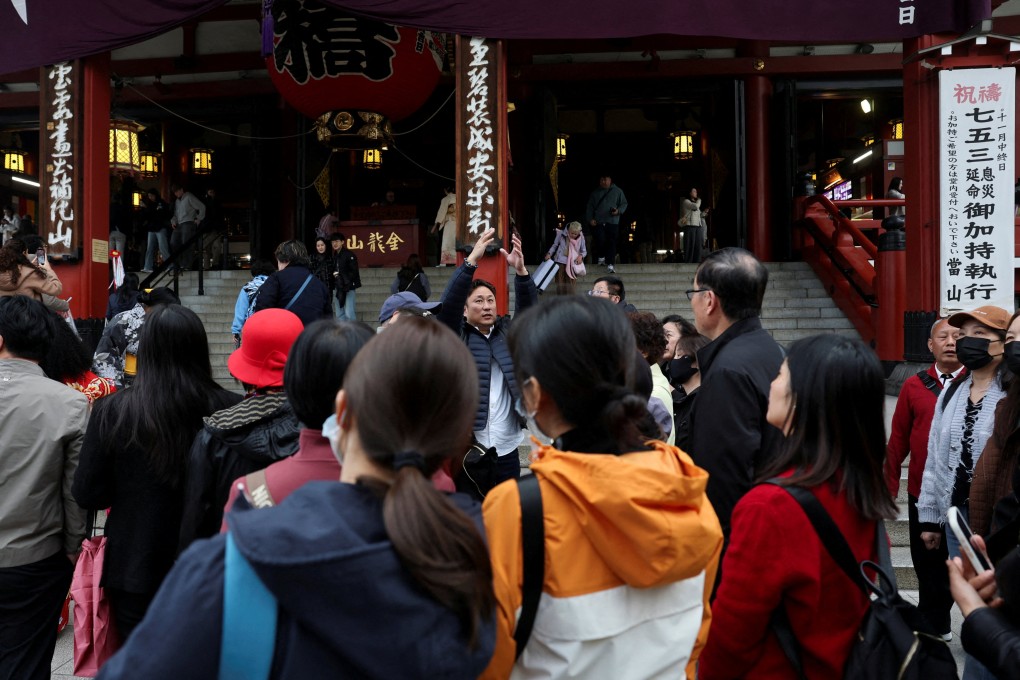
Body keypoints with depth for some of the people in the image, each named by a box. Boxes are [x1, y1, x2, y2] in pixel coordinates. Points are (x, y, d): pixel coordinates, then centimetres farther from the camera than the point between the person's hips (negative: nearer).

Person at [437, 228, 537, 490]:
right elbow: (448, 303, -14)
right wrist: (472, 259, -23)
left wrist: (520, 269, -21)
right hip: (467, 449, -3)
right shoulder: (456, 336, 1)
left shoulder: (508, 331, 9)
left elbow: (528, 309, -4)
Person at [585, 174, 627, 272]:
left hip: (612, 221, -1)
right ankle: (601, 257, 15)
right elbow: (589, 207, 17)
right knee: (600, 240, -11)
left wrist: (618, 211, -8)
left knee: (611, 242, -8)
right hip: (599, 222, 1)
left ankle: (610, 264, -9)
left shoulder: (617, 191, 11)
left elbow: (624, 204, 12)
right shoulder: (595, 193, 16)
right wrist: (590, 219, 4)